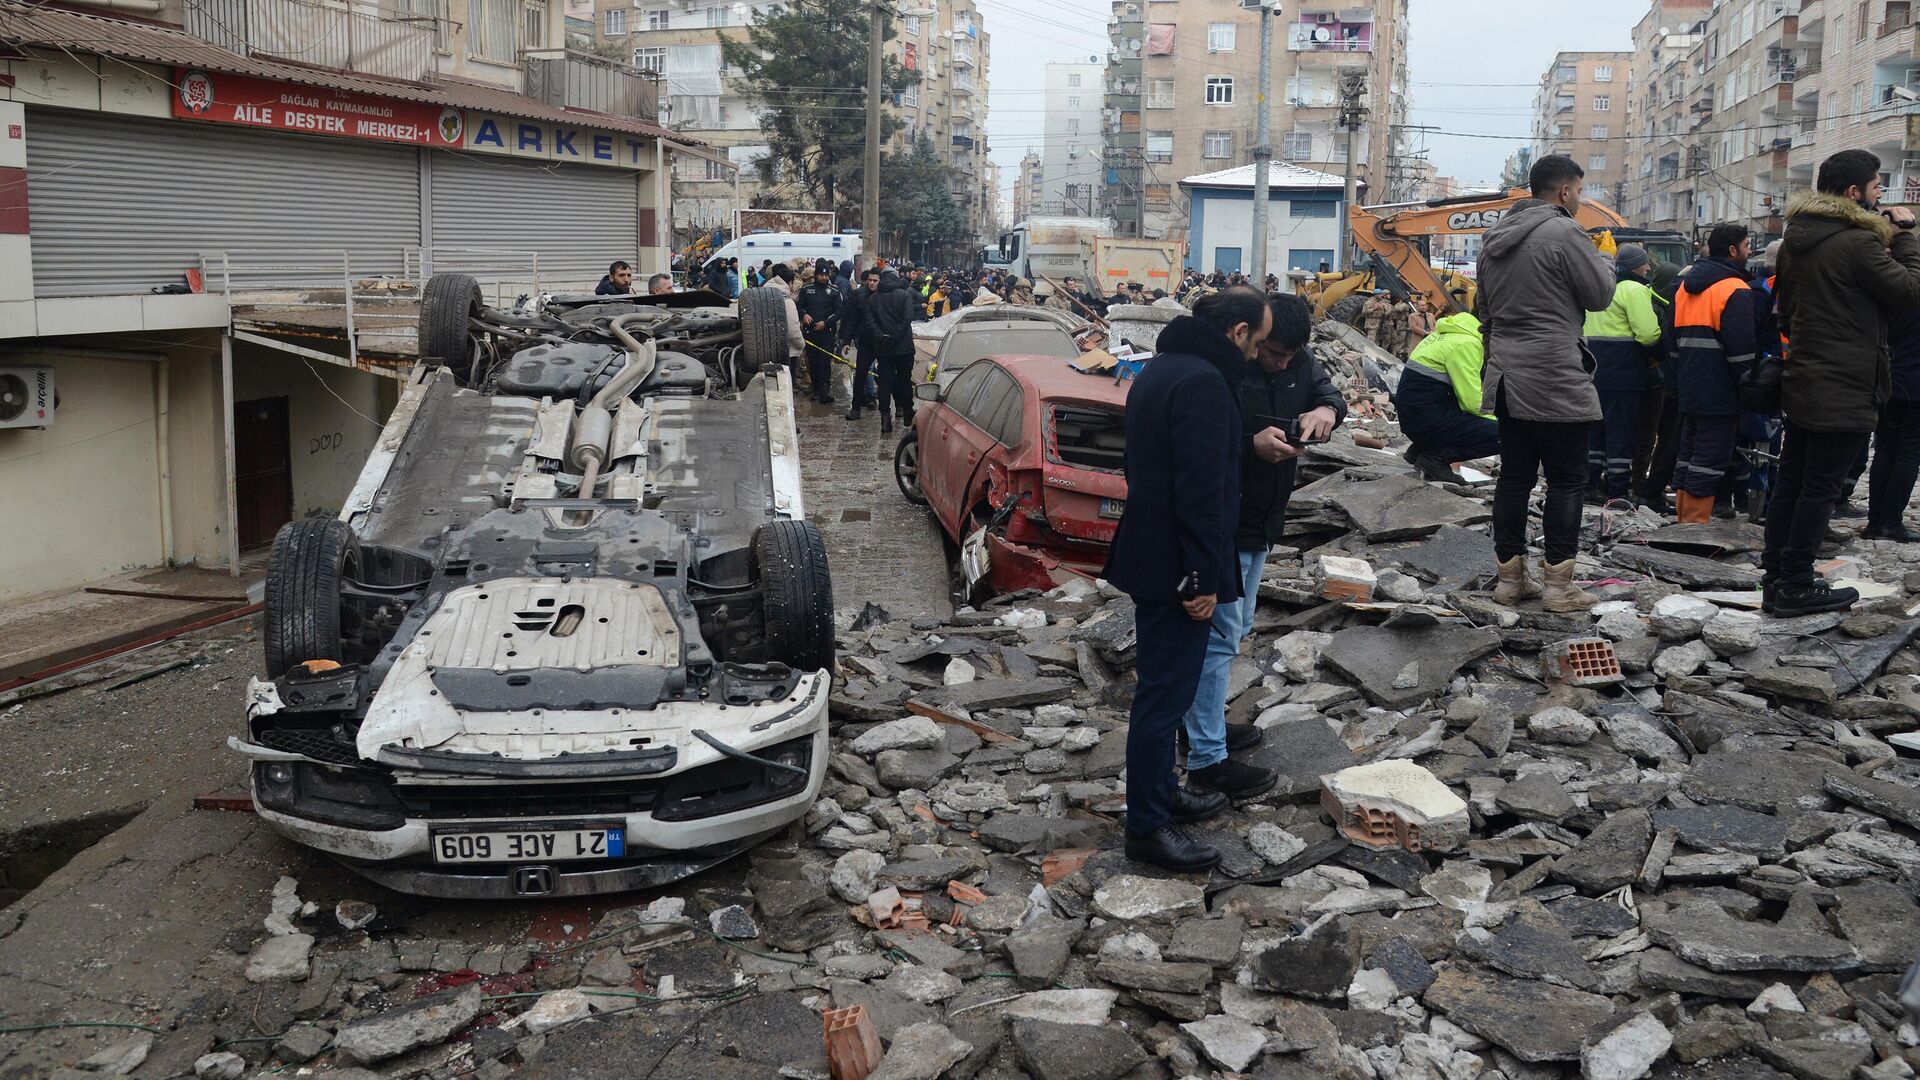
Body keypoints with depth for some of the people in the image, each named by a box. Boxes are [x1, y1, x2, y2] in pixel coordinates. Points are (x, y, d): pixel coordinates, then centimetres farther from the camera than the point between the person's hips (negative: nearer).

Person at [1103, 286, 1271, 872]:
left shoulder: (1161, 367, 13)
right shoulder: (1203, 381, -21)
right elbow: (1201, 488, -25)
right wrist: (1205, 576, -21)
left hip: (1150, 553, 11)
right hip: (1175, 564, -11)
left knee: (1164, 685, 22)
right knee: (1166, 691, -2)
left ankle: (1161, 791, 36)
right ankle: (1146, 825, 8)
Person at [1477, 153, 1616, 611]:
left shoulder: (1495, 238, 14)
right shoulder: (1564, 233, -12)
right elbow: (1600, 295, -7)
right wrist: (1604, 259, 13)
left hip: (1506, 379, 8)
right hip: (1554, 380, -8)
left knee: (1514, 477, 11)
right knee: (1567, 480, 0)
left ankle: (1510, 577, 16)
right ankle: (1559, 585, 2)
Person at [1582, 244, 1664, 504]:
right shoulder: (1634, 290, -12)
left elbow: (1589, 329, 19)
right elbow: (1648, 334, -19)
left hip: (1596, 369, 8)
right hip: (1622, 372, -8)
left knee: (1596, 427, 14)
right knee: (1622, 430, -4)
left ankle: (1590, 482, 18)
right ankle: (1619, 489, -3)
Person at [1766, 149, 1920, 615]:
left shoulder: (1796, 238, 9)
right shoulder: (1858, 241, -18)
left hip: (1801, 381, 9)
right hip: (1844, 391, -9)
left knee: (1790, 481, 13)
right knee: (1820, 488, -3)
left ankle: (1774, 575, 19)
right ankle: (1796, 587, 1)